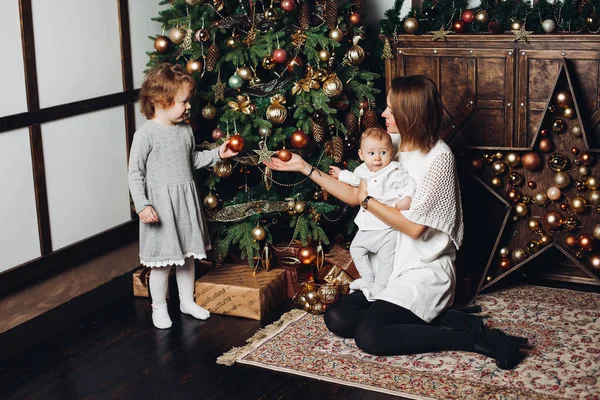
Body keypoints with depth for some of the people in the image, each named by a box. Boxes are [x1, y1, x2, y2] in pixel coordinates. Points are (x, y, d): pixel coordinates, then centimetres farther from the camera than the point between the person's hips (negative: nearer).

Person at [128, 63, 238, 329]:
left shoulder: (185, 130, 5)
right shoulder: (146, 134, -15)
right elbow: (135, 173, -13)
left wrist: (217, 154, 9)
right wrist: (142, 205, -19)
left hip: (186, 202, 6)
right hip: (161, 206, -6)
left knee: (187, 255, 17)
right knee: (163, 262, 2)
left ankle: (187, 301, 33)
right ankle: (159, 308, 20)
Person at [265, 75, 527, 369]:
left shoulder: (439, 158, -16)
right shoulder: (393, 147, 8)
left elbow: (414, 226, -20)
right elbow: (355, 196, 13)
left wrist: (368, 200, -9)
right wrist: (305, 168, 9)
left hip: (425, 272, -8)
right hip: (391, 267, 8)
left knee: (369, 337, -23)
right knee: (336, 318, -7)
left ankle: (477, 340, -13)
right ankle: (438, 320, -3)